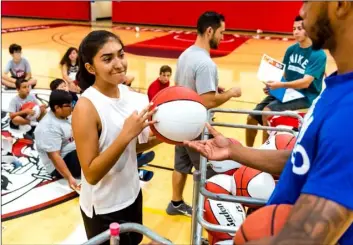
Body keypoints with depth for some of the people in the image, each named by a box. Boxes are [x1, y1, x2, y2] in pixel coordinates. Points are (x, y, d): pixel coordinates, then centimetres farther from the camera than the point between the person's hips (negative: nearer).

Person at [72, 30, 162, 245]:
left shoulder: (128, 93, -5)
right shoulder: (86, 107, -25)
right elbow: (91, 174, -24)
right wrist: (126, 134, -33)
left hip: (132, 194, 7)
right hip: (103, 209, -6)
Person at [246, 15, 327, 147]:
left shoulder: (319, 55, -13)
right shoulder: (291, 49, 5)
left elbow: (306, 82, -23)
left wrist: (281, 85, -36)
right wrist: (273, 85, -8)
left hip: (304, 97, -6)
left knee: (268, 111, -28)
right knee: (252, 117, -7)